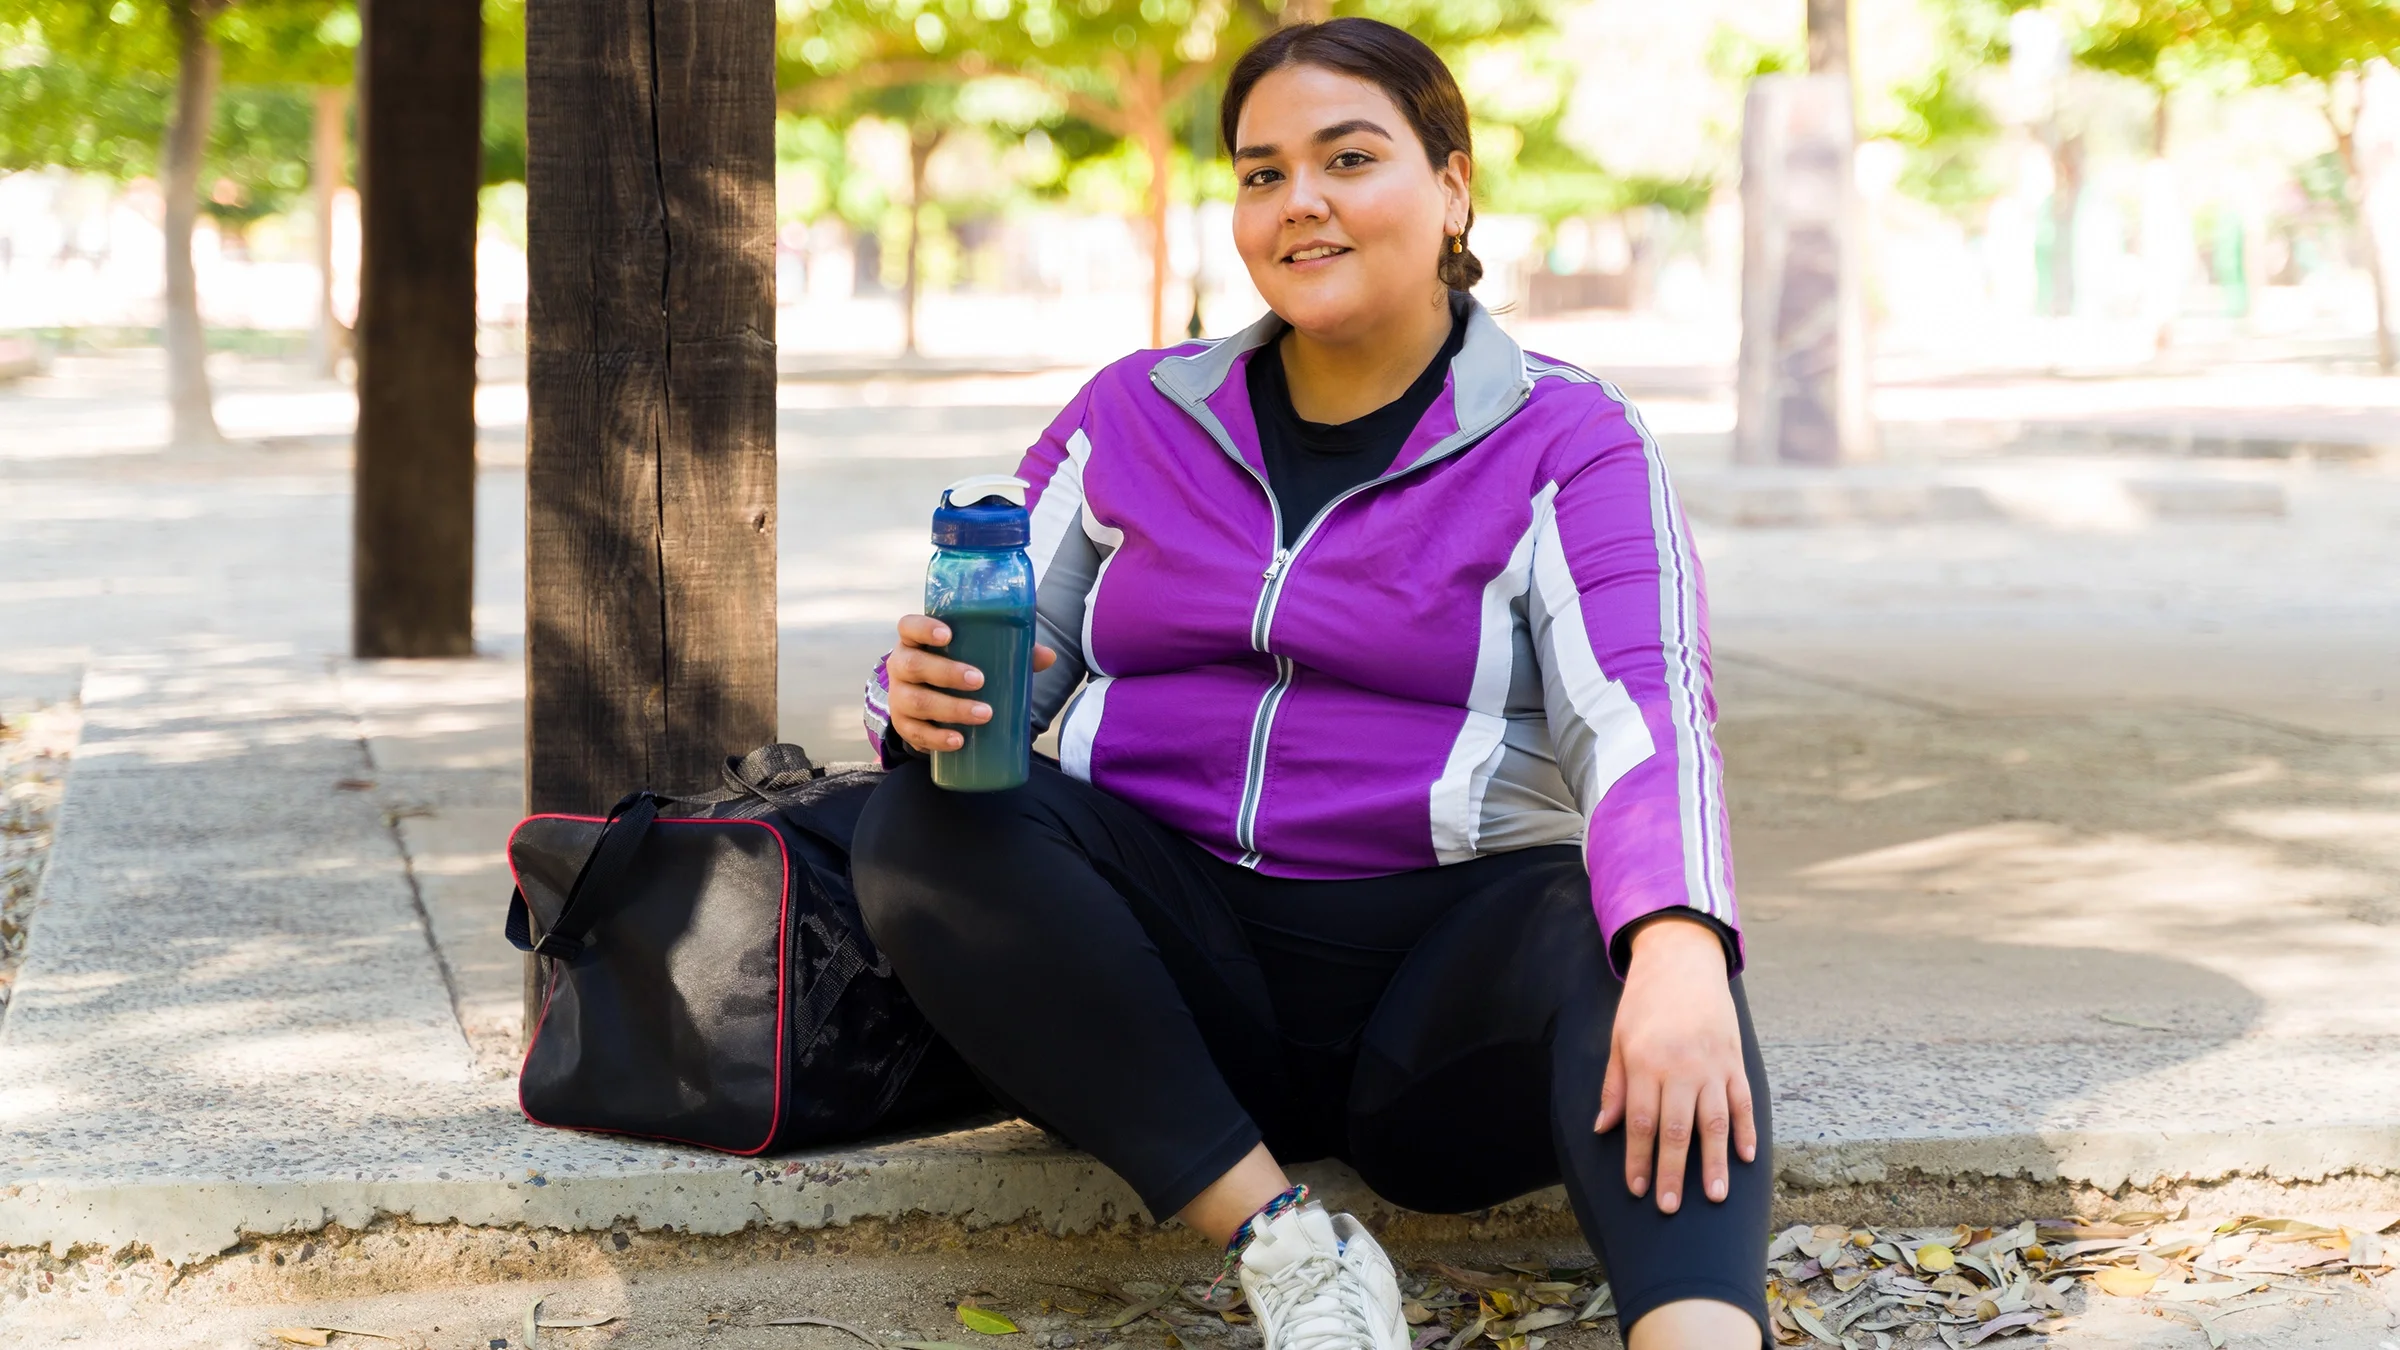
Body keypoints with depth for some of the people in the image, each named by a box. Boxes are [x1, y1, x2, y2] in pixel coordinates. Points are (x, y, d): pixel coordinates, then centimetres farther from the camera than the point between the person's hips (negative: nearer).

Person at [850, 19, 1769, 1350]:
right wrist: (928, 700, -18)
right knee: (926, 829, -24)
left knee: (1610, 941, -34)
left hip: (1432, 967, -3)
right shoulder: (1132, 417, 13)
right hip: (1159, 970, 3)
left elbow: (1642, 714, -15)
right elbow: (993, 664, 10)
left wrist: (1682, 949, -37)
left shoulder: (1565, 443, 1)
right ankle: (1284, 1242, -28)